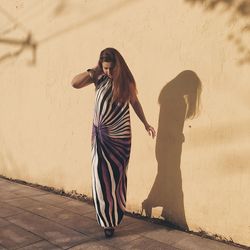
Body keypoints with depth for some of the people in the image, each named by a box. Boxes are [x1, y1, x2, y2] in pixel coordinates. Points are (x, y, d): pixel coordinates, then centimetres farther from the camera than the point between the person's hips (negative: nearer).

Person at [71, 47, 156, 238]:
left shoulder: (126, 80, -2)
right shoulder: (99, 77, -1)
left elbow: (135, 102, 11)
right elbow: (75, 83, -10)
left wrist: (146, 124, 13)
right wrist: (93, 71, -12)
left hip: (121, 135, 0)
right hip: (101, 135, 1)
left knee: (116, 176, 5)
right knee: (101, 175, 0)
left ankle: (113, 219, 19)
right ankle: (106, 218, 19)